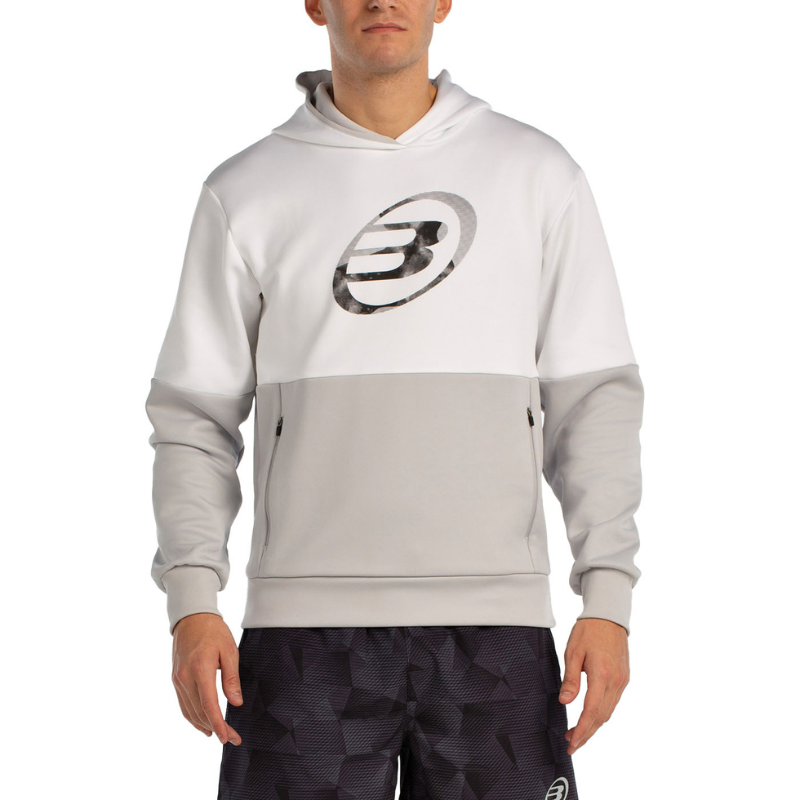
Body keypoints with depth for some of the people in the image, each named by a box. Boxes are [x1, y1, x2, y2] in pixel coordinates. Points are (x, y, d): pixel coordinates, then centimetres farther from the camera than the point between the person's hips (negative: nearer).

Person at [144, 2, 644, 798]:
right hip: (306, 621, 0)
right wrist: (191, 598, -5)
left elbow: (593, 399, 7)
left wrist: (608, 595, -2)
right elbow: (195, 413, 7)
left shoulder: (538, 174, 8)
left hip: (495, 619, 0)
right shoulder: (245, 193, 7)